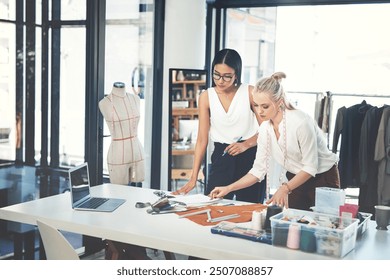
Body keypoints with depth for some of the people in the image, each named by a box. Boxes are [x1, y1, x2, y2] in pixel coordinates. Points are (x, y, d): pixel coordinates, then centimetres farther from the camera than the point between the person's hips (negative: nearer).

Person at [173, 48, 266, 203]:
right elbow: (202, 140, 0)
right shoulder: (206, 97, 0)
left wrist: (246, 144, -19)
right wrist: (193, 178, -5)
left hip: (250, 156, -1)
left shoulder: (250, 92, -4)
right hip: (221, 156, 1)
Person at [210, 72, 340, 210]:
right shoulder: (264, 129, -5)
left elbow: (310, 167, -21)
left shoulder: (300, 122, -25)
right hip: (296, 180, 5)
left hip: (323, 179, -5)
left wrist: (285, 188, -30)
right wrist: (229, 188, -8)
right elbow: (259, 170, -1)